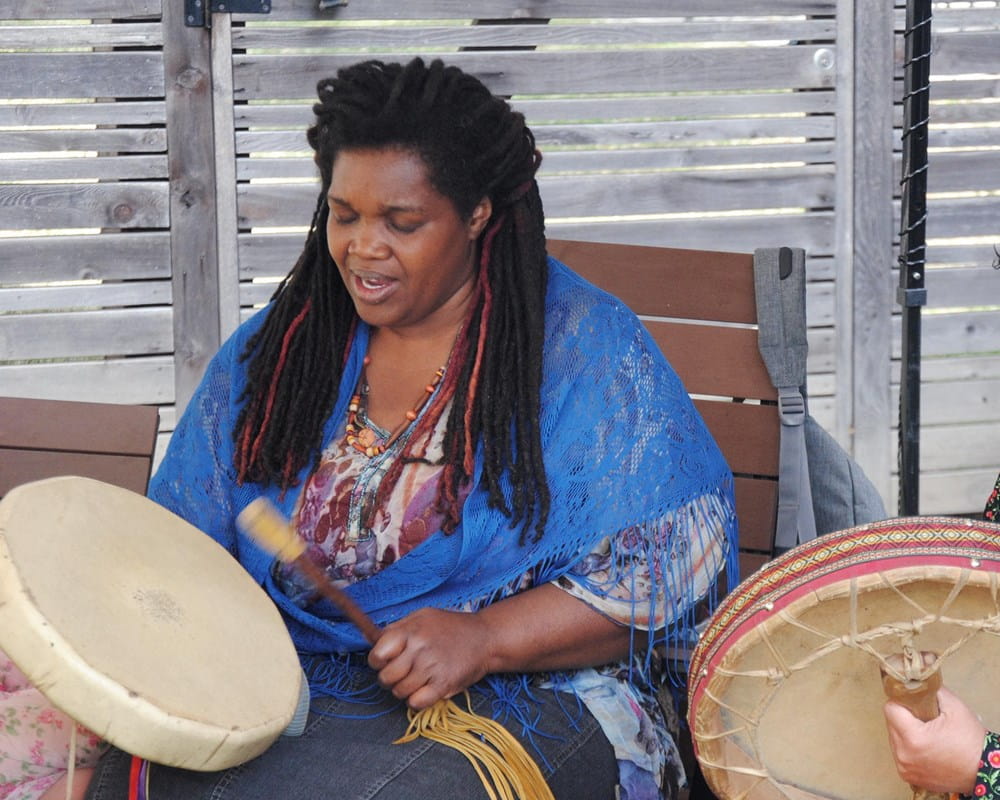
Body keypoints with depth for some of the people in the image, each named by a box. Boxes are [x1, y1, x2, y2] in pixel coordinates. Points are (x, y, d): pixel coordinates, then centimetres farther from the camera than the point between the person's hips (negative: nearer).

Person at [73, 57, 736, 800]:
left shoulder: (587, 348, -4)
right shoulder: (275, 348, 11)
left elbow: (665, 565, -10)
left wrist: (485, 639, -22)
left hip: (515, 695, -4)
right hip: (286, 678, 4)